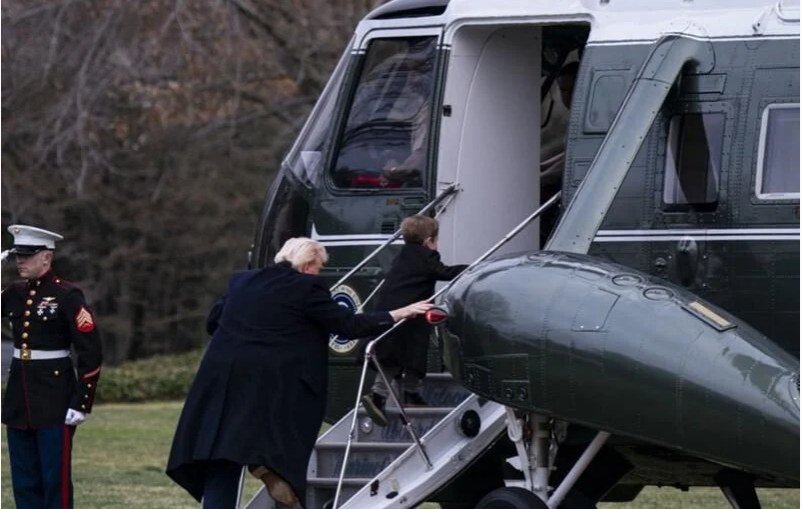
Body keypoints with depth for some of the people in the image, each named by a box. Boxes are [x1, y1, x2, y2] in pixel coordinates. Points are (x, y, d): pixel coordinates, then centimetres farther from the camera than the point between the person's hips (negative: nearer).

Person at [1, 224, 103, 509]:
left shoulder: (67, 296, -9)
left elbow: (91, 353, -10)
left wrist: (82, 403, -14)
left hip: (54, 401, -6)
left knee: (56, 479, -2)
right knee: (24, 482, 9)